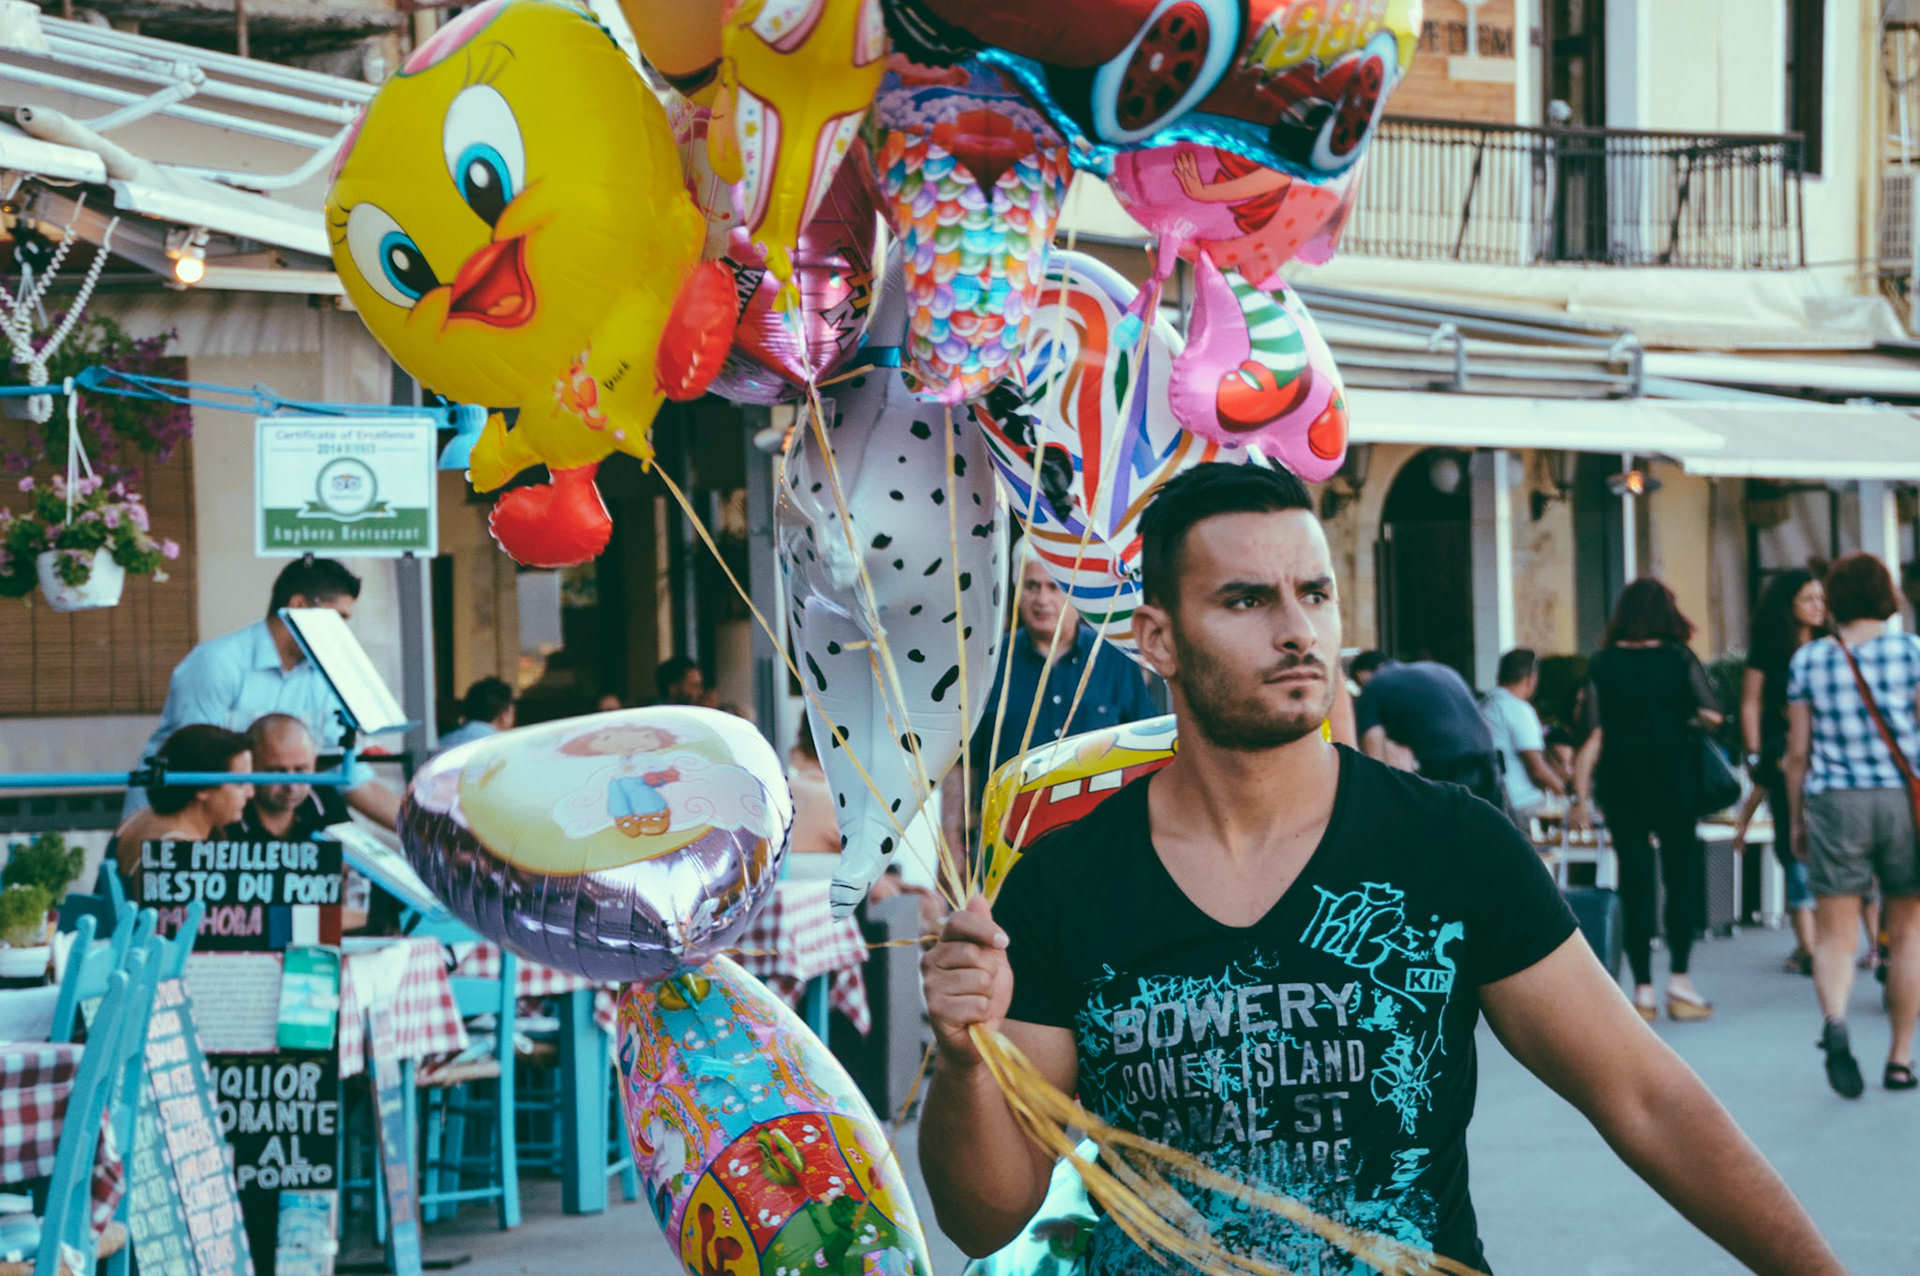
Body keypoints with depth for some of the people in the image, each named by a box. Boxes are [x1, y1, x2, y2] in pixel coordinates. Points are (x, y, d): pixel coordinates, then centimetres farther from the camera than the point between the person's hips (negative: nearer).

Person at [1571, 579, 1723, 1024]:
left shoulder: (1603, 664, 0)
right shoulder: (1679, 658, -4)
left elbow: (1593, 735, -3)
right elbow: (1710, 717, -3)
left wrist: (1581, 797, 0)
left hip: (1620, 785, 2)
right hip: (1674, 782, -1)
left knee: (1634, 882, 5)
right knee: (1682, 874, 8)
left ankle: (1643, 990, 5)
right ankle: (1679, 979, 1)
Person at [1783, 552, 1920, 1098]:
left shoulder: (1808, 660, 3)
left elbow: (1798, 751, 5)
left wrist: (1797, 819, 14)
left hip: (1833, 801, 0)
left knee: (1835, 934, 1)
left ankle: (1834, 1020, -28)